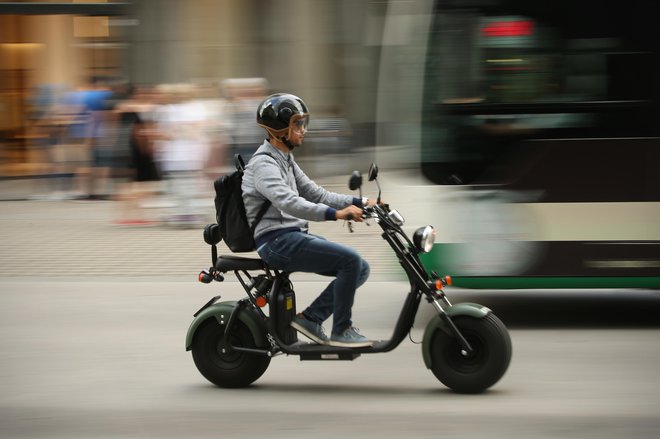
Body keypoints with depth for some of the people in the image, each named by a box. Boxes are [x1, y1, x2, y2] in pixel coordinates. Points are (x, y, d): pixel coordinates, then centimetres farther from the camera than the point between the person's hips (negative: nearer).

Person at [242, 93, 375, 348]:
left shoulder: (286, 161, 19)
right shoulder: (263, 163, -13)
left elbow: (315, 194, 19)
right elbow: (288, 203, -29)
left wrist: (359, 203, 6)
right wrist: (336, 214, -39)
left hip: (295, 236, 10)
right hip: (277, 240, -10)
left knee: (360, 269, 1)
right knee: (351, 261, -20)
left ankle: (310, 318, 3)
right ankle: (341, 331, -10)